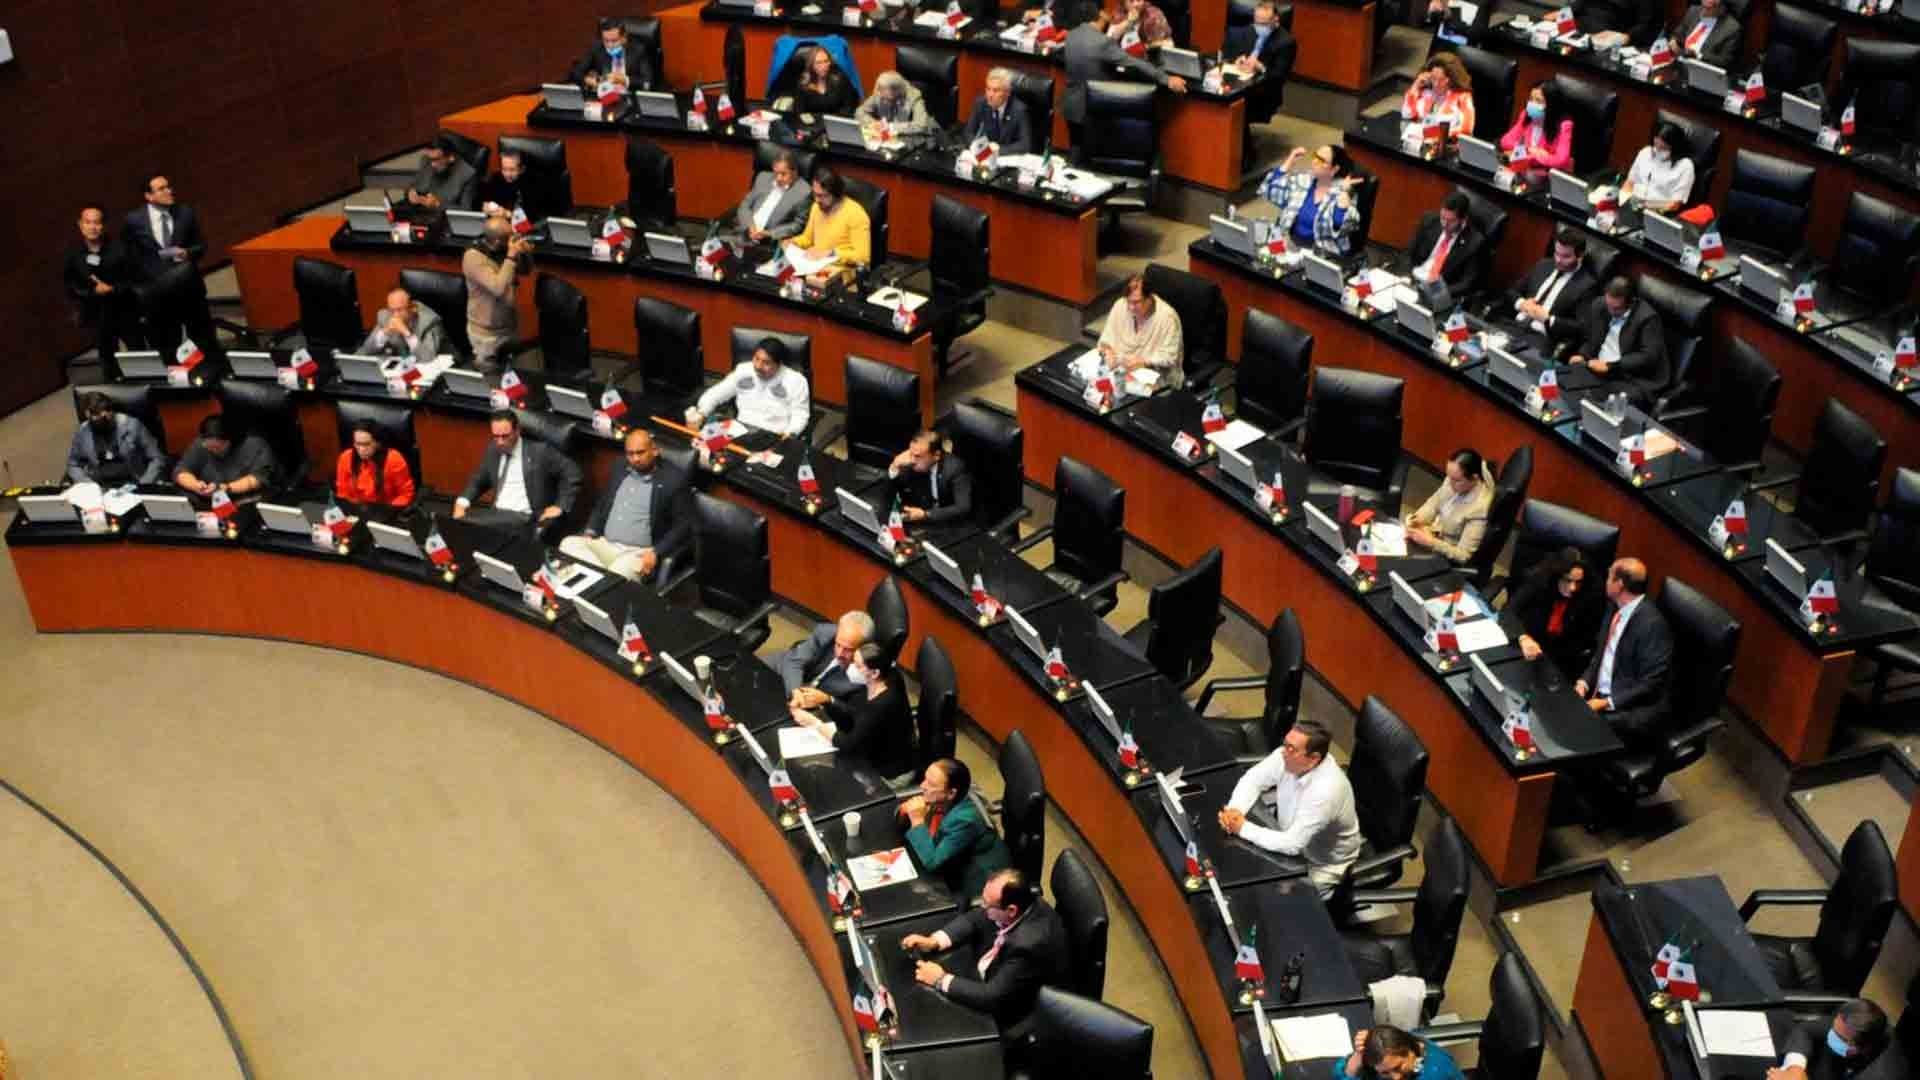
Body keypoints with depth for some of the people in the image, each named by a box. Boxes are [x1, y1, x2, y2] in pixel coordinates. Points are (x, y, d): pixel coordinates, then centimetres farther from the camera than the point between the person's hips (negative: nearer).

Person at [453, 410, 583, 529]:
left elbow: (572, 474, -1)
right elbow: (478, 481, 25)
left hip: (526, 518, -5)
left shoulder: (539, 451, -3)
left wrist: (560, 506, -9)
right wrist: (462, 502, 6)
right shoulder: (493, 450, 14)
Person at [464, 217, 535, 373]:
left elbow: (526, 270, 10)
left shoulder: (505, 250, -5)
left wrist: (526, 254, -12)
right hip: (488, 332, -6)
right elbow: (499, 289, -33)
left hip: (510, 326, 6)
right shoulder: (473, 257, -24)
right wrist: (511, 257, -30)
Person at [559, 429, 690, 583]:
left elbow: (683, 525, -6)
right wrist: (591, 532, 6)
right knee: (569, 544, -20)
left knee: (622, 569, -37)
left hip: (638, 552, -6)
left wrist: (656, 552, -18)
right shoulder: (621, 469, 14)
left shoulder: (674, 479, -4)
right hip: (603, 544, 6)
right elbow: (602, 504, 24)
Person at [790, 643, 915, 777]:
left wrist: (814, 723, -19)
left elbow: (849, 745, -26)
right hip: (874, 756, 7)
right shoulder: (870, 687, -7)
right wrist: (825, 700, -9)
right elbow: (850, 716, 7)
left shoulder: (884, 706, -32)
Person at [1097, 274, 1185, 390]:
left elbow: (1169, 357, -15)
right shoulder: (1120, 306, -2)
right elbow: (1107, 338, 8)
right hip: (1121, 369, 5)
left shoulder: (1167, 316, -16)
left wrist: (1143, 362, -28)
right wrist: (1107, 350, -14)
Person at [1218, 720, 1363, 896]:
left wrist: (1244, 828, -30)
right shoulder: (1289, 757, -19)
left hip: (1322, 864, -7)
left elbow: (1292, 845, -37)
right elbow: (1253, 779, -5)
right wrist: (1235, 810, -24)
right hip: (1291, 837, 7)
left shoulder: (1326, 790, -39)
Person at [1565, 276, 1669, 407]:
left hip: (1635, 380, -6)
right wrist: (1582, 355, -2)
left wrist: (1610, 366, -23)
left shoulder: (1647, 318, -13)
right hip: (1598, 371, 6)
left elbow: (1649, 357, -18)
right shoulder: (1599, 306, 5)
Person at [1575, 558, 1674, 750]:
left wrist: (1607, 703, -21)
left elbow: (1651, 684, -18)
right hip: (1599, 696, 8)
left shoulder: (1651, 623, -18)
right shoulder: (1616, 610, 8)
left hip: (1635, 710, -8)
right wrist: (1584, 682, 0)